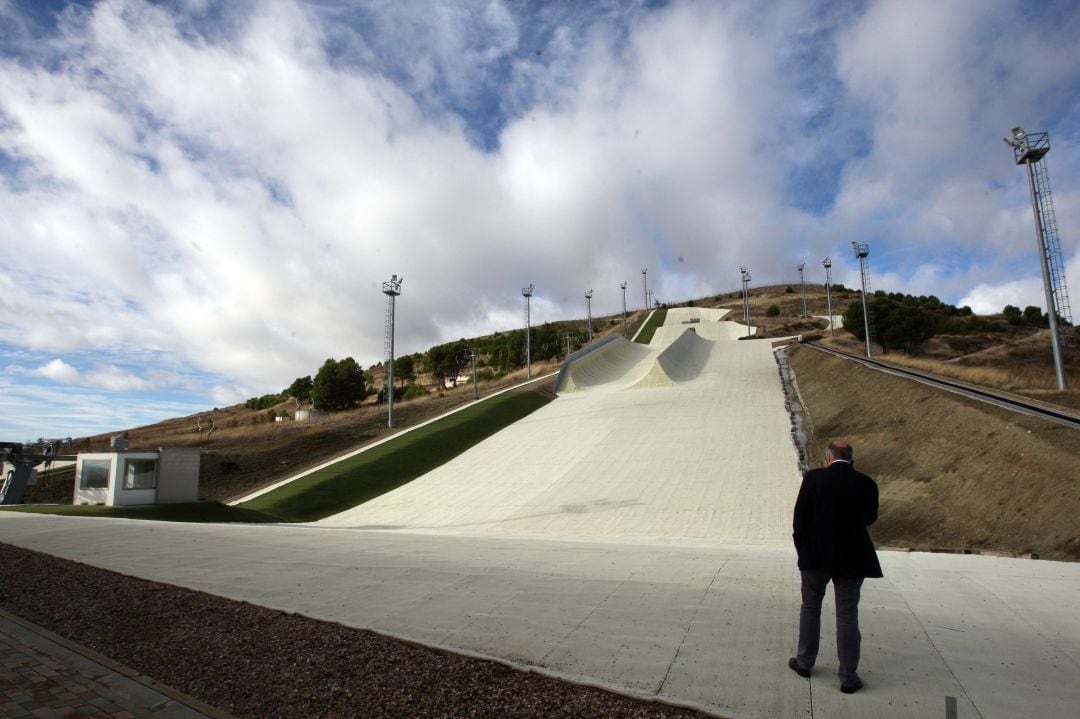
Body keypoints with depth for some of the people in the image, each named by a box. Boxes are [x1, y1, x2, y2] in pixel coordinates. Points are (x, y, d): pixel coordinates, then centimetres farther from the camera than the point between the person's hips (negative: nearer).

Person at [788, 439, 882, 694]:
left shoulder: (814, 478, -10)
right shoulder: (866, 484, -6)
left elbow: (800, 517, -7)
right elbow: (870, 518, 9)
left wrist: (801, 548, 6)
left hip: (816, 556, -1)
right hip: (852, 559, 1)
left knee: (810, 608, 17)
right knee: (847, 616, 9)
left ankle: (805, 662, 28)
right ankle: (848, 677, 16)